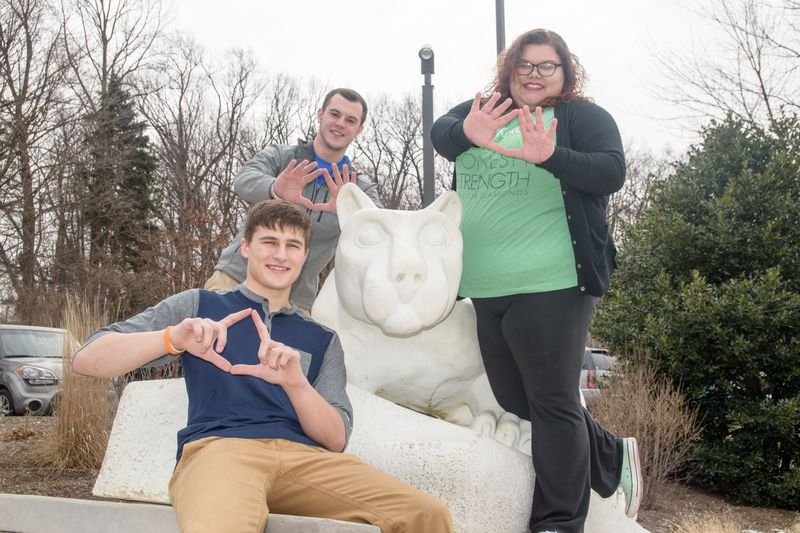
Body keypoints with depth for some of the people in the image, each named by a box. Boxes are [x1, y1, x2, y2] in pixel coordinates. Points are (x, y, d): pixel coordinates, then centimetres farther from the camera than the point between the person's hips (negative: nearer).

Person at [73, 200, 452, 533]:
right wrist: (174, 338, -12)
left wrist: (295, 383, -10)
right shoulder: (200, 306, 18)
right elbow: (86, 360, 8)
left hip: (305, 456, 4)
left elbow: (336, 439, 11)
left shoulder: (321, 339, 25)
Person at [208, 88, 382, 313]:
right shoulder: (279, 156, 3)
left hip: (296, 302, 1)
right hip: (235, 280, -1)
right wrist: (275, 189, -43)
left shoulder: (361, 189, 7)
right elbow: (244, 181, -18)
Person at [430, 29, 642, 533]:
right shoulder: (483, 109, 13)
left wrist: (548, 156, -32)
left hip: (550, 286, -7)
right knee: (515, 401, 15)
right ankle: (614, 458, 32)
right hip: (488, 288, 7)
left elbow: (612, 171, -15)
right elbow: (440, 133, -4)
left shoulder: (584, 116, 0)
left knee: (551, 402, -4)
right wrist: (468, 134, -28)